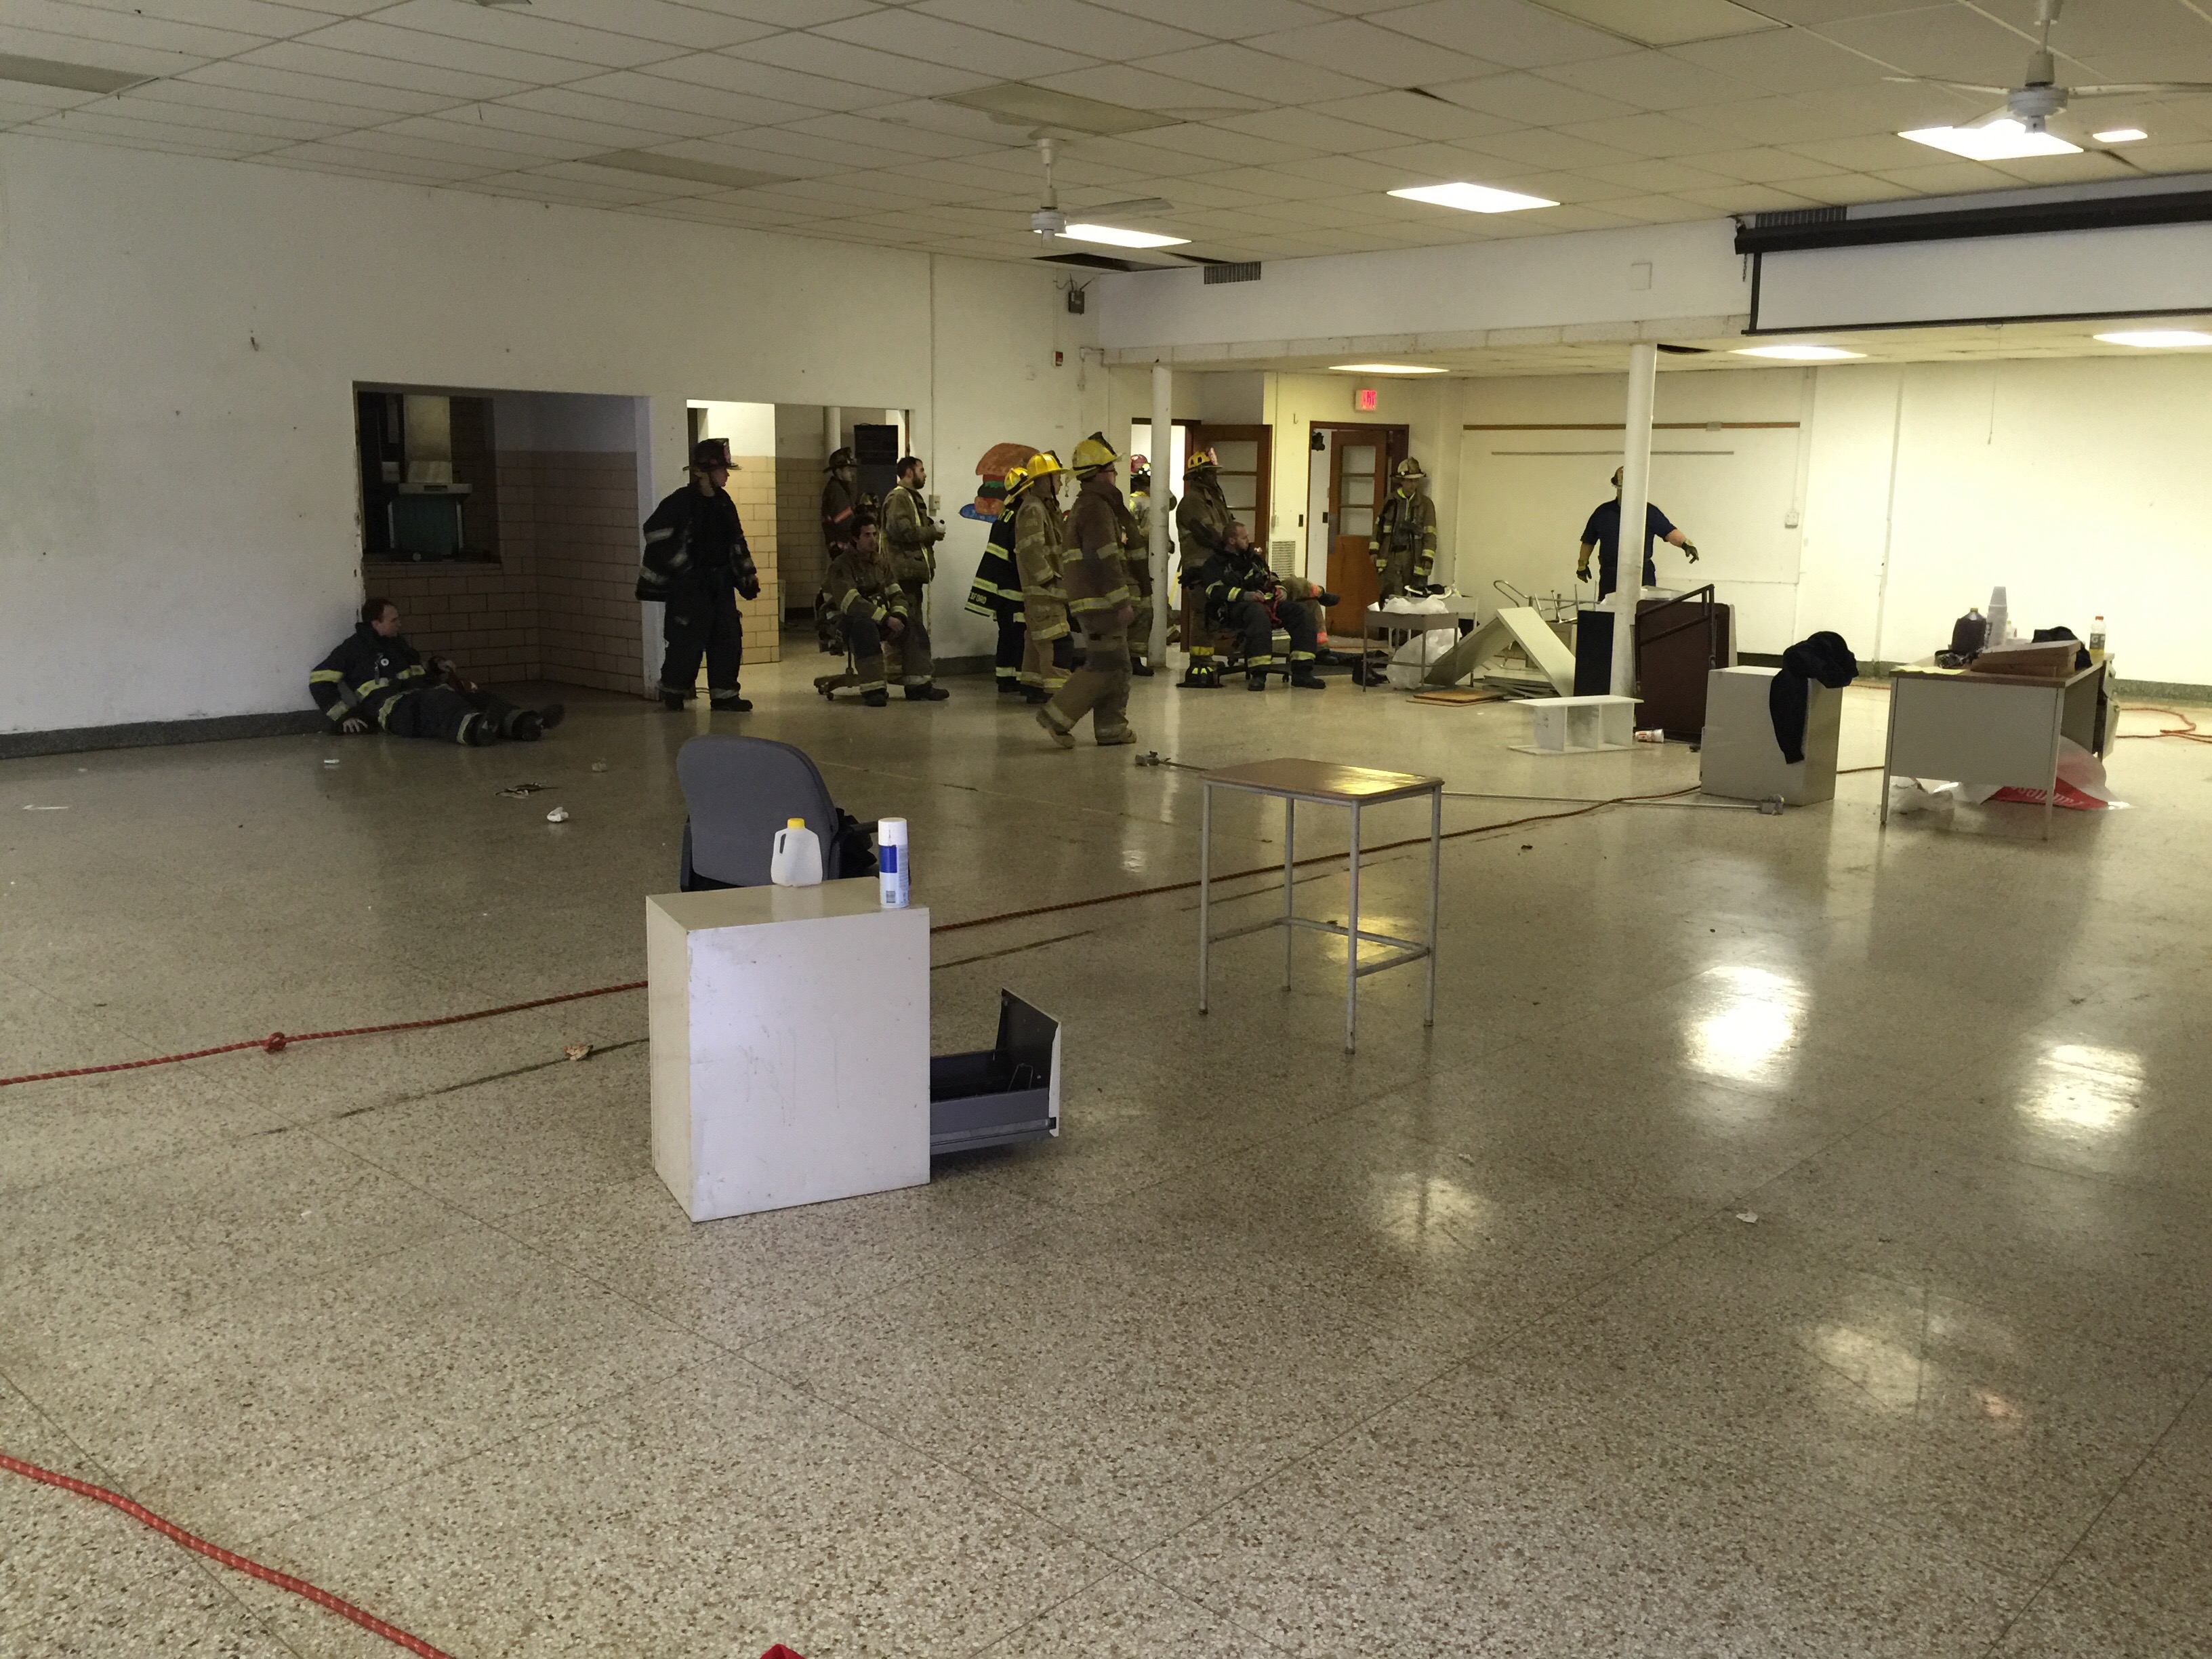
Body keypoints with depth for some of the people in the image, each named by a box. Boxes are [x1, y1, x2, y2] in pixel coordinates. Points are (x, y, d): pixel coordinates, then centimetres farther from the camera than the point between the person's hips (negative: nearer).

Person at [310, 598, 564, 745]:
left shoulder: (397, 641, 29)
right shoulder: (355, 647, 7)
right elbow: (318, 682, 5)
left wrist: (436, 665, 22)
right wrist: (342, 716, -4)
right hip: (393, 704, -7)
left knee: (474, 697, -23)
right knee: (439, 702, -41)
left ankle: (526, 724, -52)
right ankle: (474, 730, -76)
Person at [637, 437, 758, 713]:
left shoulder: (724, 503, 12)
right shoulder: (682, 501, -10)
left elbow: (737, 543, 20)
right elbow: (655, 532, -15)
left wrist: (748, 575, 16)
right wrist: (681, 565, -15)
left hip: (720, 581, 7)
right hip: (689, 584, -7)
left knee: (728, 636, 3)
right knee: (689, 638, -5)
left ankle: (724, 694, 10)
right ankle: (672, 691, 13)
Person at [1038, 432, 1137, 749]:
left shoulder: (1085, 505, 20)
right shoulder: (1096, 508, -14)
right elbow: (1105, 560, -21)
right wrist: (1122, 602, -20)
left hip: (1093, 601, 11)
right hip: (1100, 602, -11)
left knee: (1117, 667, 12)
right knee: (1104, 667, -9)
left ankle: (1111, 728, 15)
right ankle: (1056, 716, -8)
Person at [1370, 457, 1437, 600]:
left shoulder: (1426, 504, 5)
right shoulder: (1391, 501, 10)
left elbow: (1430, 533, 2)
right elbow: (1378, 526, 15)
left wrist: (1428, 558, -8)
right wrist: (1374, 550, 7)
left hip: (1413, 556, -1)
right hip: (1391, 555, 1)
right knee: (1388, 597, -1)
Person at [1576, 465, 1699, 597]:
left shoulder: (1649, 511, 3)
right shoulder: (1603, 512, 10)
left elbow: (1669, 531, -8)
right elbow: (1588, 541, 17)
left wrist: (1685, 543, -24)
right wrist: (1582, 564, 15)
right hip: (1609, 575, 2)